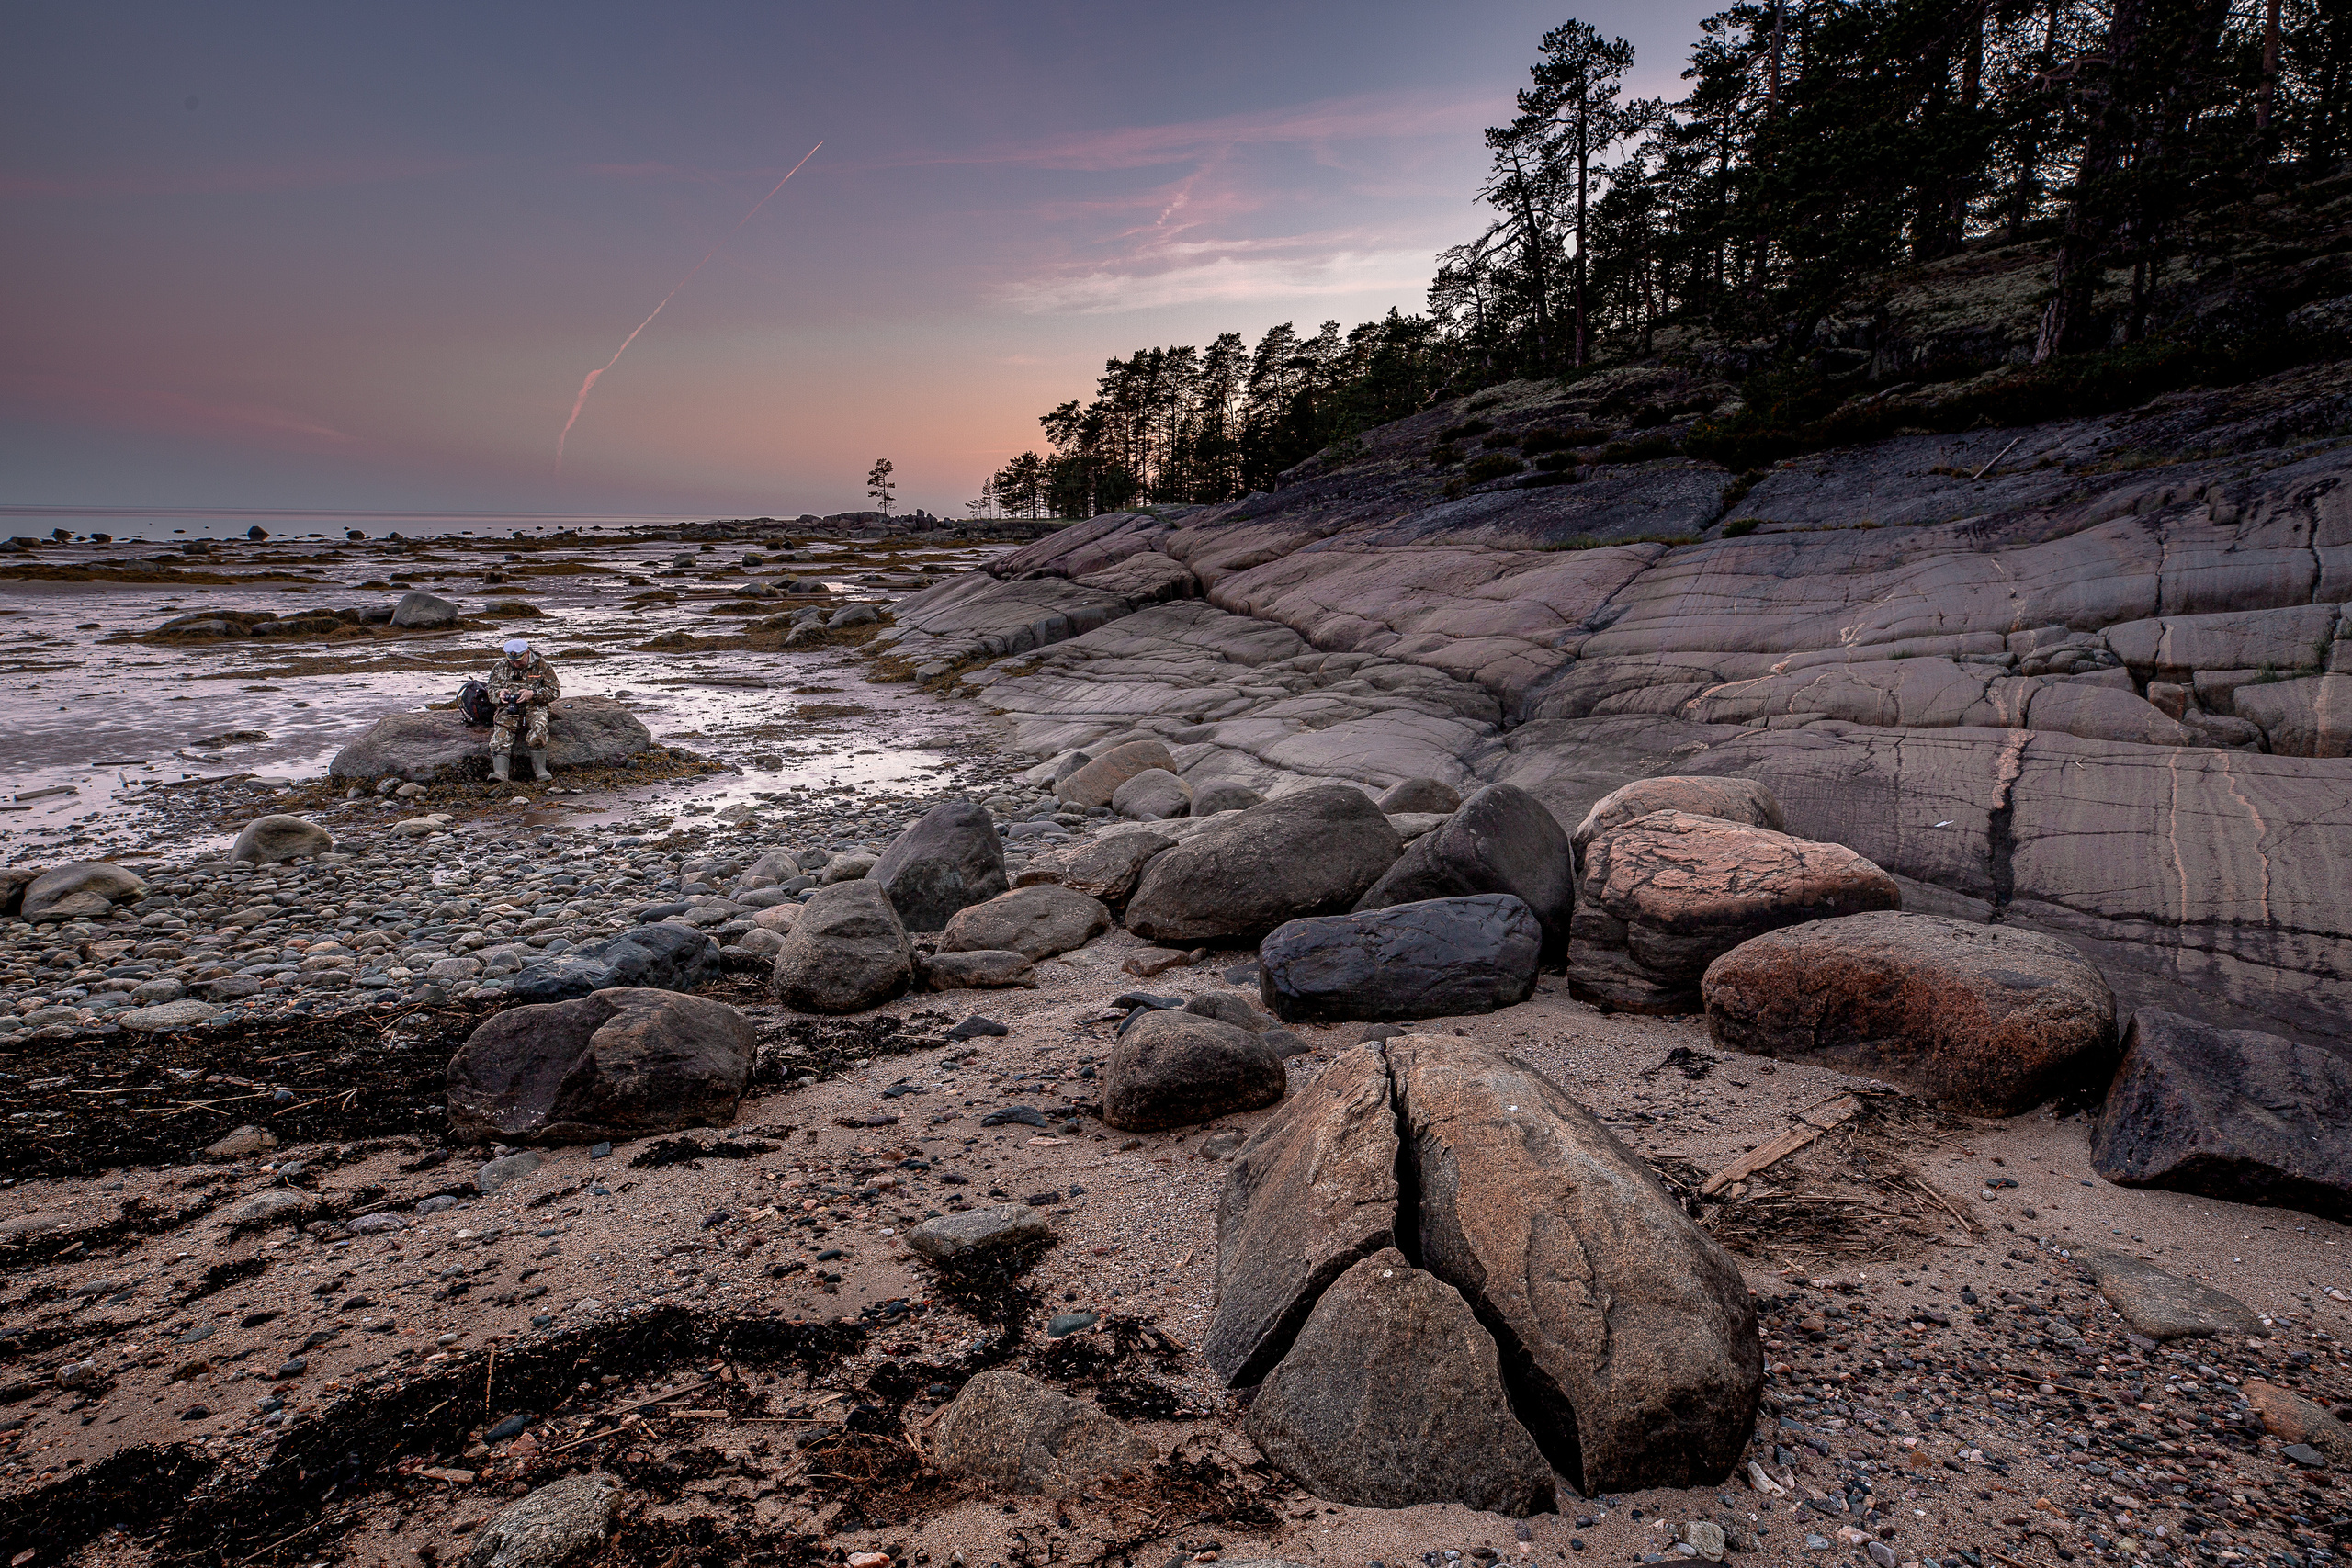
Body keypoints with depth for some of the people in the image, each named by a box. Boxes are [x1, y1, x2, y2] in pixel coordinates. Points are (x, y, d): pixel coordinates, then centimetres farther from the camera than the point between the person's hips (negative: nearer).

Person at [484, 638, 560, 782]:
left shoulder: (542, 666, 5)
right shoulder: (501, 666, 14)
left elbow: (554, 691, 3)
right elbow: (491, 688, 21)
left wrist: (533, 694, -14)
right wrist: (499, 693, -5)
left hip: (534, 707, -2)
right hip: (508, 708, 2)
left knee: (538, 727, -35)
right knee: (501, 733, -26)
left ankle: (540, 769, -36)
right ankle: (500, 772, -43)